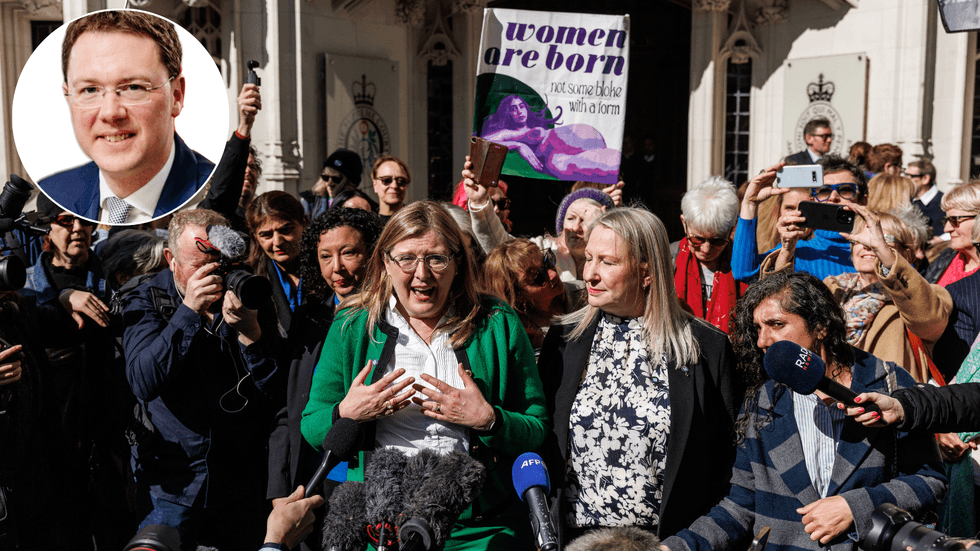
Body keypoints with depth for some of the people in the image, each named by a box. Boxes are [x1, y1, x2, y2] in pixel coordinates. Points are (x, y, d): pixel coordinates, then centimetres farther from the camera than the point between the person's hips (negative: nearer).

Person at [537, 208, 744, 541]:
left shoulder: (708, 347, -5)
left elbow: (729, 452, -2)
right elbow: (537, 439, 6)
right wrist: (543, 532, -2)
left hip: (668, 538, -2)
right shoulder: (564, 339, 3)